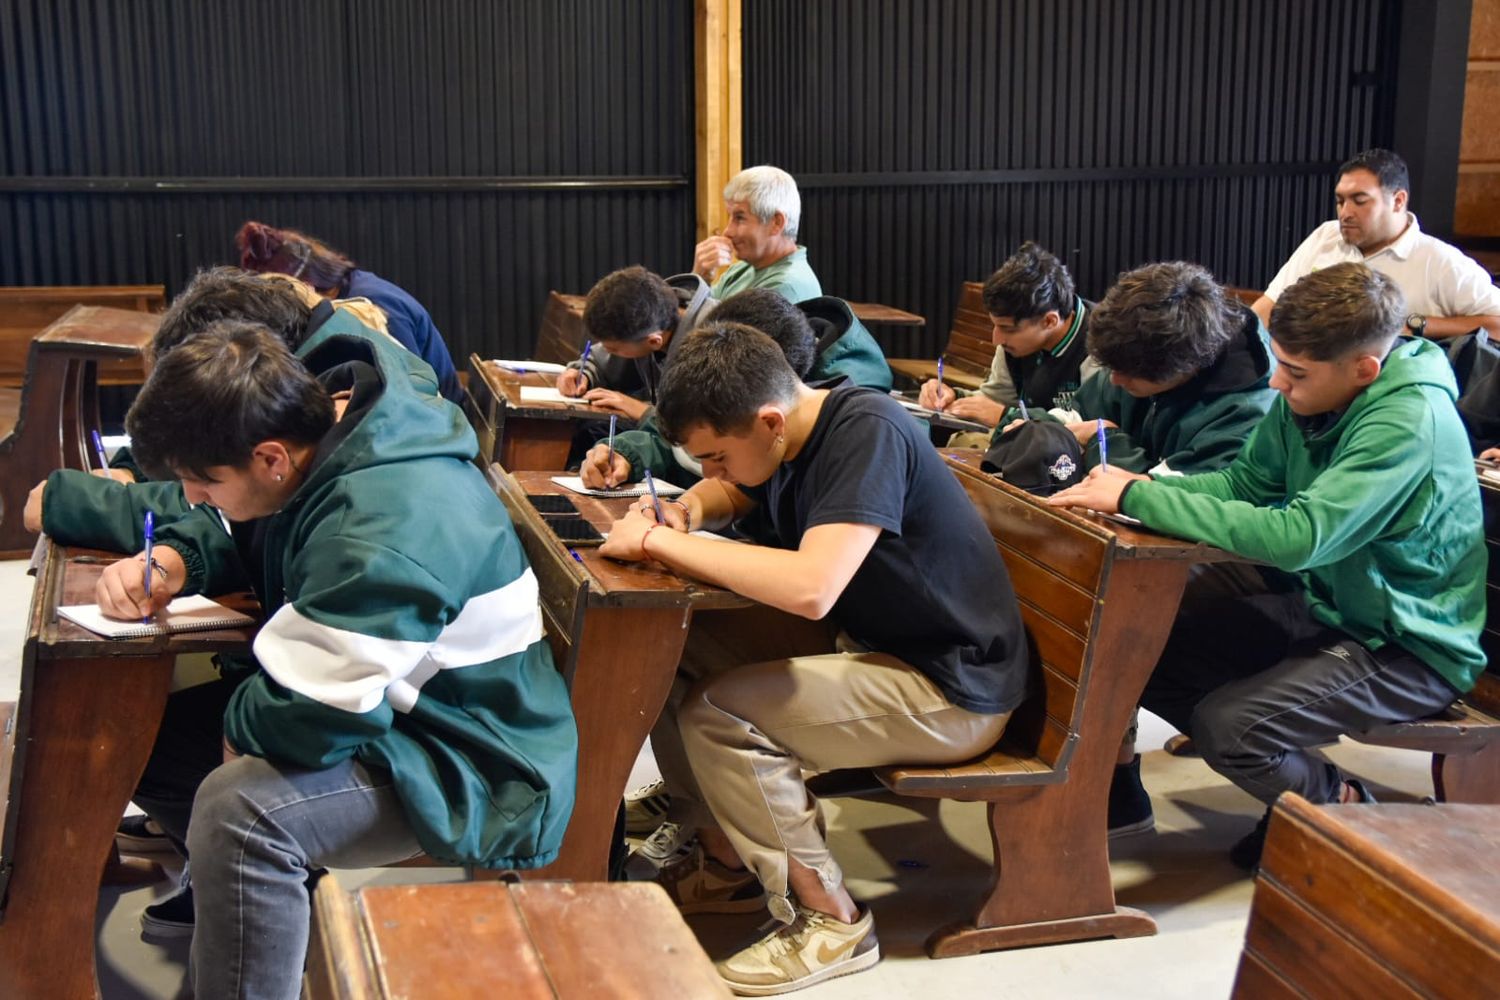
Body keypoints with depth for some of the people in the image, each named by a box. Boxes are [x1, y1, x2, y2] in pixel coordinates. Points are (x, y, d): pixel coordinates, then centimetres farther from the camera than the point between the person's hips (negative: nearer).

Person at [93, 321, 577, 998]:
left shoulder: (385, 532, -33)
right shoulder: (314, 421, -4)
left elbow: (300, 720, -29)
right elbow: (237, 535, 16)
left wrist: (239, 722, -8)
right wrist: (174, 560, -5)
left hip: (475, 770, -10)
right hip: (396, 710, 10)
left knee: (238, 810, -31)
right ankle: (208, 877, 31)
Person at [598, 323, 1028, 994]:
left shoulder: (867, 432, -25)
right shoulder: (786, 436, -1)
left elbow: (810, 587, -38)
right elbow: (723, 492, 21)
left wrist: (656, 543, -28)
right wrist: (686, 513, -4)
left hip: (952, 691, -9)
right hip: (864, 646, 9)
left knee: (715, 716, -21)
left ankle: (831, 921, -5)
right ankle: (727, 860, 14)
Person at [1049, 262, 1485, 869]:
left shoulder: (1409, 421, -29)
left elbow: (1298, 537, -38)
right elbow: (1243, 482, 2)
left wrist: (1137, 498, -35)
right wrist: (1134, 487, -17)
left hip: (1408, 646, -8)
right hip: (1325, 607, 8)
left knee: (1225, 725, -24)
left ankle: (1341, 806, 8)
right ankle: (1299, 782, 14)